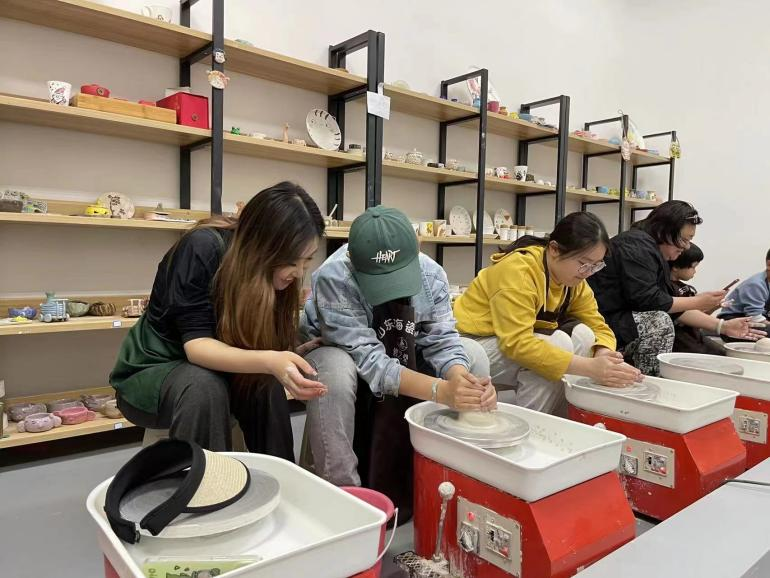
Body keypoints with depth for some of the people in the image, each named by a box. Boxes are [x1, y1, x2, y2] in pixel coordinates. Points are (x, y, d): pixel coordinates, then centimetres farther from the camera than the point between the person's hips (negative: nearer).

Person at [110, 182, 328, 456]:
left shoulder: (275, 273, -12)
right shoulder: (202, 249, -29)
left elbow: (265, 346, -6)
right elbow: (196, 344, -33)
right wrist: (269, 362, -47)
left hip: (216, 369, 5)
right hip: (153, 371, -4)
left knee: (266, 384, -23)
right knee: (203, 386, -34)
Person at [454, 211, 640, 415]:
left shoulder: (574, 278, 0)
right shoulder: (517, 270, -26)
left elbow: (599, 327, 0)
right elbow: (516, 343, -34)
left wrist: (604, 356, -24)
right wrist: (588, 367, -37)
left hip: (514, 343, 8)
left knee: (582, 334, -12)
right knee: (558, 344, -26)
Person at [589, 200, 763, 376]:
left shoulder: (657, 253, 17)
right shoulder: (636, 246, -14)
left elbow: (676, 309, 16)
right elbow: (647, 300, -22)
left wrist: (722, 326, 10)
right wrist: (697, 302, -12)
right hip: (602, 321, -11)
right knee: (660, 321, -22)